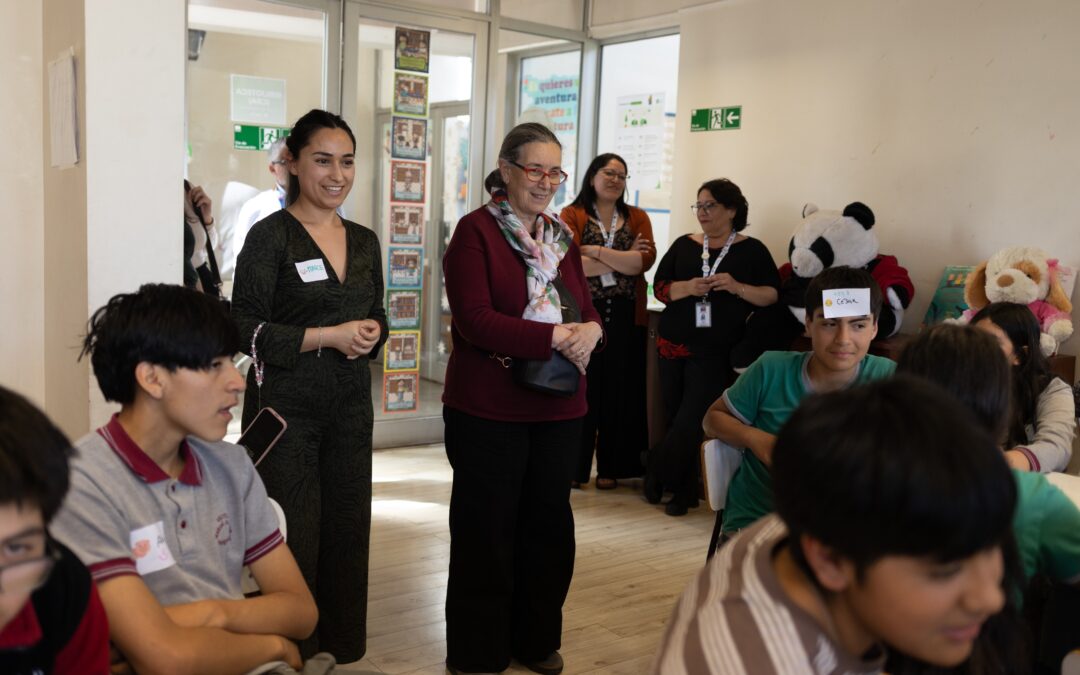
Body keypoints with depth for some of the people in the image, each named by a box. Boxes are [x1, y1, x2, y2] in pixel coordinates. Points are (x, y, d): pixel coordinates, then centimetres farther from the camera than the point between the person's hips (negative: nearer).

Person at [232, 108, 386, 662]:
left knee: (347, 531, 9)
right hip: (286, 404, -5)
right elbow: (245, 327, -10)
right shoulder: (271, 236, -7)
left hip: (350, 405, 5)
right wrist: (328, 336, -18)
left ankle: (340, 646, 26)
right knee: (292, 539, -1)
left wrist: (372, 332, -4)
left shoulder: (364, 241, 10)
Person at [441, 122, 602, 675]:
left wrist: (591, 330, -11)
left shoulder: (561, 237, 12)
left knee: (548, 523, 15)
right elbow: (475, 319, -18)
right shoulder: (476, 231, -8)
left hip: (557, 408, 6)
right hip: (488, 410, -6)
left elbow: (586, 309, 13)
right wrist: (556, 336, -22)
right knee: (486, 529, 5)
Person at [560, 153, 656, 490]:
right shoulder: (572, 215, 3)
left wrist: (595, 251, -10)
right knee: (580, 389, 0)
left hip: (625, 317, 3)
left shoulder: (637, 218, 12)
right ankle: (574, 467, 9)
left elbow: (645, 260, -5)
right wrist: (624, 258, -7)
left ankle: (610, 468, 15)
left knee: (619, 389, 5)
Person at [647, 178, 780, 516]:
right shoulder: (684, 245, 11)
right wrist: (689, 288, -14)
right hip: (674, 346, 4)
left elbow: (773, 295, -3)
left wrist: (737, 287, -18)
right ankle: (683, 491, 23)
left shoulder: (751, 250, 2)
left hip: (715, 352, -3)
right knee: (676, 420, 8)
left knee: (690, 422, -7)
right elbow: (659, 287, 5)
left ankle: (657, 472, 16)